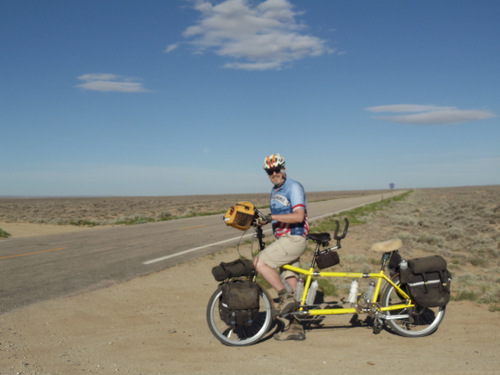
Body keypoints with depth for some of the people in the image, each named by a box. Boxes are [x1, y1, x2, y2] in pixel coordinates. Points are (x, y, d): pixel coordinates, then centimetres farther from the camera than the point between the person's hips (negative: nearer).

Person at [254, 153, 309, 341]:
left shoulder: (294, 187, -10)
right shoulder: (274, 191, 17)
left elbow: (298, 216, -22)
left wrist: (273, 217, -25)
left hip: (294, 238, -9)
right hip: (284, 239, 9)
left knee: (259, 262, -18)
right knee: (291, 282, 9)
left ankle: (286, 298, -12)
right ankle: (296, 327, 15)